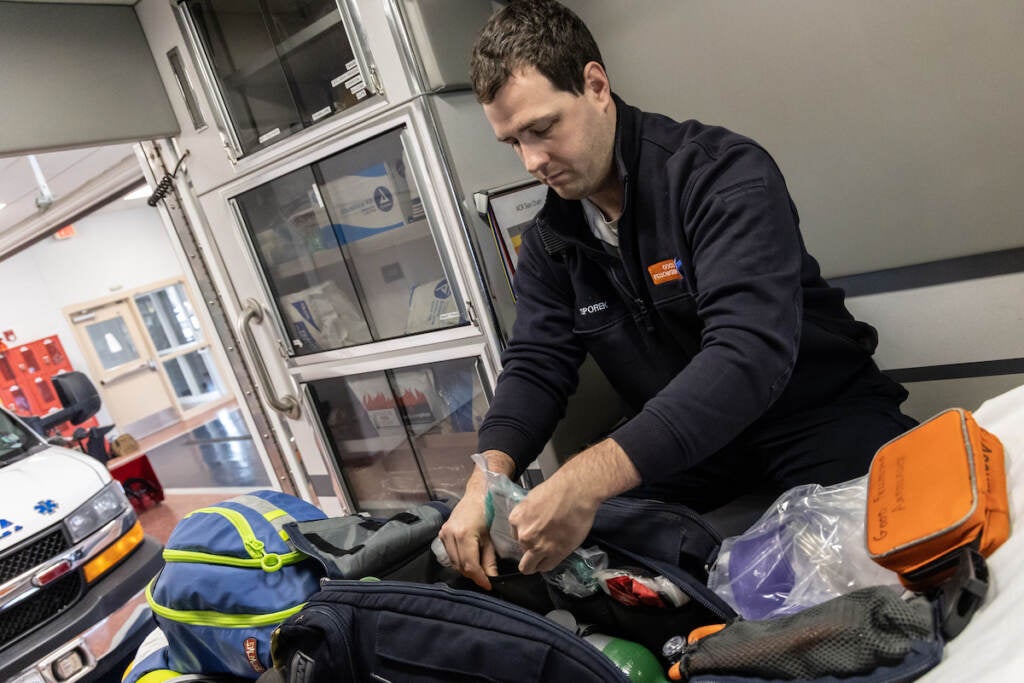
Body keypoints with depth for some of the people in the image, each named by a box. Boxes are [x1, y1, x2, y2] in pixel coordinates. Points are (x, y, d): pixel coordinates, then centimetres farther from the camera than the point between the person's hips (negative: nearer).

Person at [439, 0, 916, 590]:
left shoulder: (725, 174, -19)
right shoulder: (550, 242, 1)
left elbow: (750, 353, -33)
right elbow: (536, 367, -3)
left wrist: (592, 477, -43)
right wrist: (487, 474, -24)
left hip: (821, 410, -4)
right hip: (685, 441, 5)